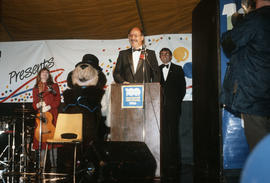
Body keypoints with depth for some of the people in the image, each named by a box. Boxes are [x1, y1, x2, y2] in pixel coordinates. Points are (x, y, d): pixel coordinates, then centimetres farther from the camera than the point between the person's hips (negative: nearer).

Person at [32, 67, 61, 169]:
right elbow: (34, 103, 16)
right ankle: (42, 163, 6)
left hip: (52, 115, -2)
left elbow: (58, 101, 2)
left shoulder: (54, 86, 9)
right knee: (41, 138, -1)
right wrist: (37, 105, -6)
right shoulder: (35, 88, 18)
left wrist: (49, 106, -12)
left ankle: (53, 163, 0)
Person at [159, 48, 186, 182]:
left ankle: (174, 165, 2)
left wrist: (177, 102, -4)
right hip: (160, 106, 2)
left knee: (173, 134, -4)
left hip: (173, 106, -2)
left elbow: (182, 88, 5)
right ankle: (164, 164, 6)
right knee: (163, 134, 0)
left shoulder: (178, 69, 10)